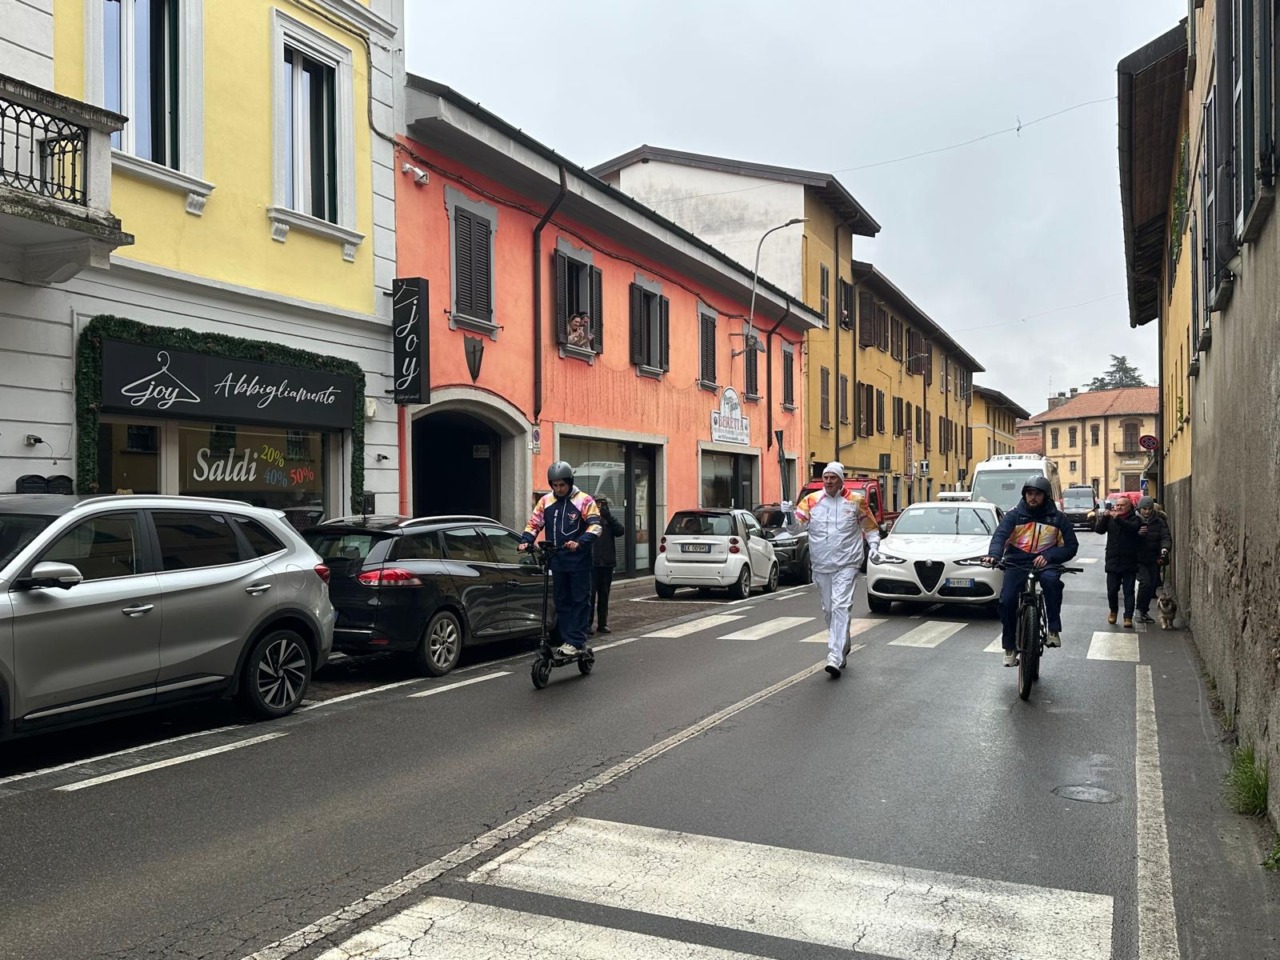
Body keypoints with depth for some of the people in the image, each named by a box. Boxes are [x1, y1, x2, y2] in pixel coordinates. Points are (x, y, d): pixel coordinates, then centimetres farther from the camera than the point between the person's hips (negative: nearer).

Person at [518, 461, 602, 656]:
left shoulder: (583, 501, -4)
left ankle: (576, 642, 1)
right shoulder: (545, 502, 8)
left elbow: (595, 526, -11)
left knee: (580, 601, -1)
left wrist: (579, 541, -28)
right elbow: (533, 524, 10)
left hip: (579, 561, -4)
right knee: (562, 602, 9)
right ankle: (567, 640, 17)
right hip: (557, 561, 5)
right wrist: (525, 541, -9)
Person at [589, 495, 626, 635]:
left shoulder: (608, 518, 13)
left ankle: (602, 624, 17)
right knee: (590, 594, -5)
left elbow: (621, 530, -2)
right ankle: (587, 624, 0)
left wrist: (608, 516, -12)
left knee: (604, 595, 10)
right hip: (591, 563, -5)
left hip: (607, 563, 5)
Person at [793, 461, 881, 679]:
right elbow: (797, 522, -6)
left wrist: (873, 545, -1)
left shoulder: (856, 501, 1)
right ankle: (843, 648, 34)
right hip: (821, 565, 4)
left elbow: (870, 526, 11)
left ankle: (835, 657, -22)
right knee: (828, 609, 13)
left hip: (846, 564, -3)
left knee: (841, 607, -16)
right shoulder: (811, 500, 3)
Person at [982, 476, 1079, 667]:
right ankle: (1010, 647, 2)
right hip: (1017, 564, 1)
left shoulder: (1057, 517, 4)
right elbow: (1000, 535, -12)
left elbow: (1071, 545, 3)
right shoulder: (1015, 514, 3)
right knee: (1006, 601, -18)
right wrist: (993, 555, -33)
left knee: (1051, 580, -36)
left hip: (1044, 564, -1)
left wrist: (1048, 556, -15)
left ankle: (1054, 630, -25)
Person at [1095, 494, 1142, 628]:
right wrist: (1104, 517, -19)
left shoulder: (1134, 519, 0)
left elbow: (1133, 528, -22)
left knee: (1128, 591, -1)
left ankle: (1128, 617, 2)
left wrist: (1117, 518, -33)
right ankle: (1112, 611, 28)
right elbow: (1099, 529, -3)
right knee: (1112, 590, 6)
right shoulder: (1109, 518, 10)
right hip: (1112, 561, 3)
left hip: (1129, 562, -3)